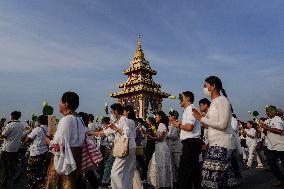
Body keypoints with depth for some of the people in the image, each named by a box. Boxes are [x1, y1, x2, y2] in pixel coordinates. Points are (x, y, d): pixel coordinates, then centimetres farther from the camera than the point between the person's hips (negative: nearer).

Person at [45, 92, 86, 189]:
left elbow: (58, 145, -20)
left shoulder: (66, 120, -18)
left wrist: (48, 141, 0)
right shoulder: (78, 119, 6)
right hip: (75, 158, 8)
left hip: (64, 160, -8)